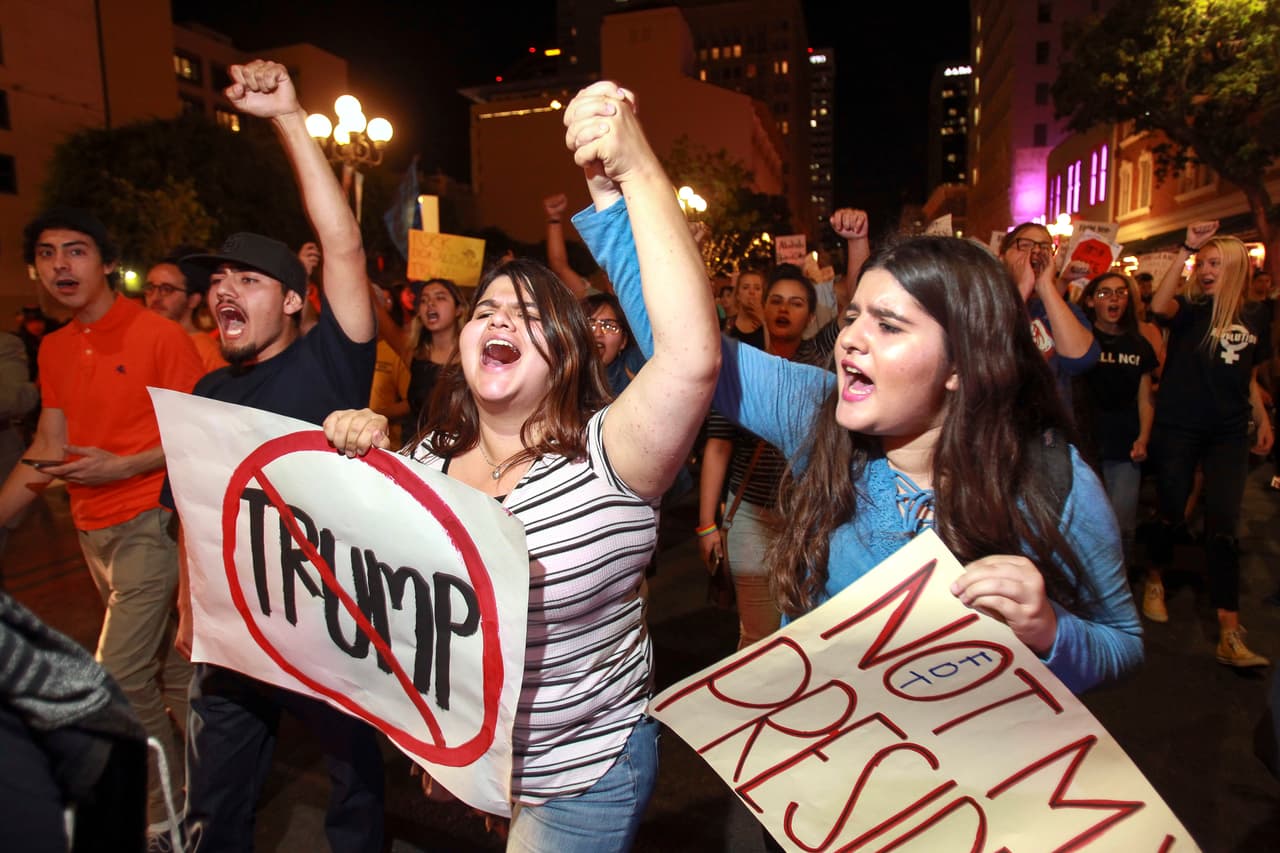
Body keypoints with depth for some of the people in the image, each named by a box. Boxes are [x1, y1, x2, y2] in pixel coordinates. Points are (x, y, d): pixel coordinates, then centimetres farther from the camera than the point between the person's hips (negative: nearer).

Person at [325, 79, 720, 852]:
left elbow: (693, 355, -40)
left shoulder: (603, 458, -23)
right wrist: (358, 461, -12)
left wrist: (637, 170, -40)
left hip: (579, 779, -5)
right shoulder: (430, 458, -4)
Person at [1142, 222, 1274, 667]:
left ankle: (1230, 634, -3)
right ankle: (1155, 579, 35)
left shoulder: (1254, 318, 9)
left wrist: (1262, 417, 9)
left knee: (1223, 527, -4)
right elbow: (1159, 306, -26)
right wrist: (1185, 250, -26)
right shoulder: (1189, 309, -1)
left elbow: (1248, 377, 17)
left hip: (1229, 434, 2)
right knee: (1171, 513, 6)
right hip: (1179, 429, -2)